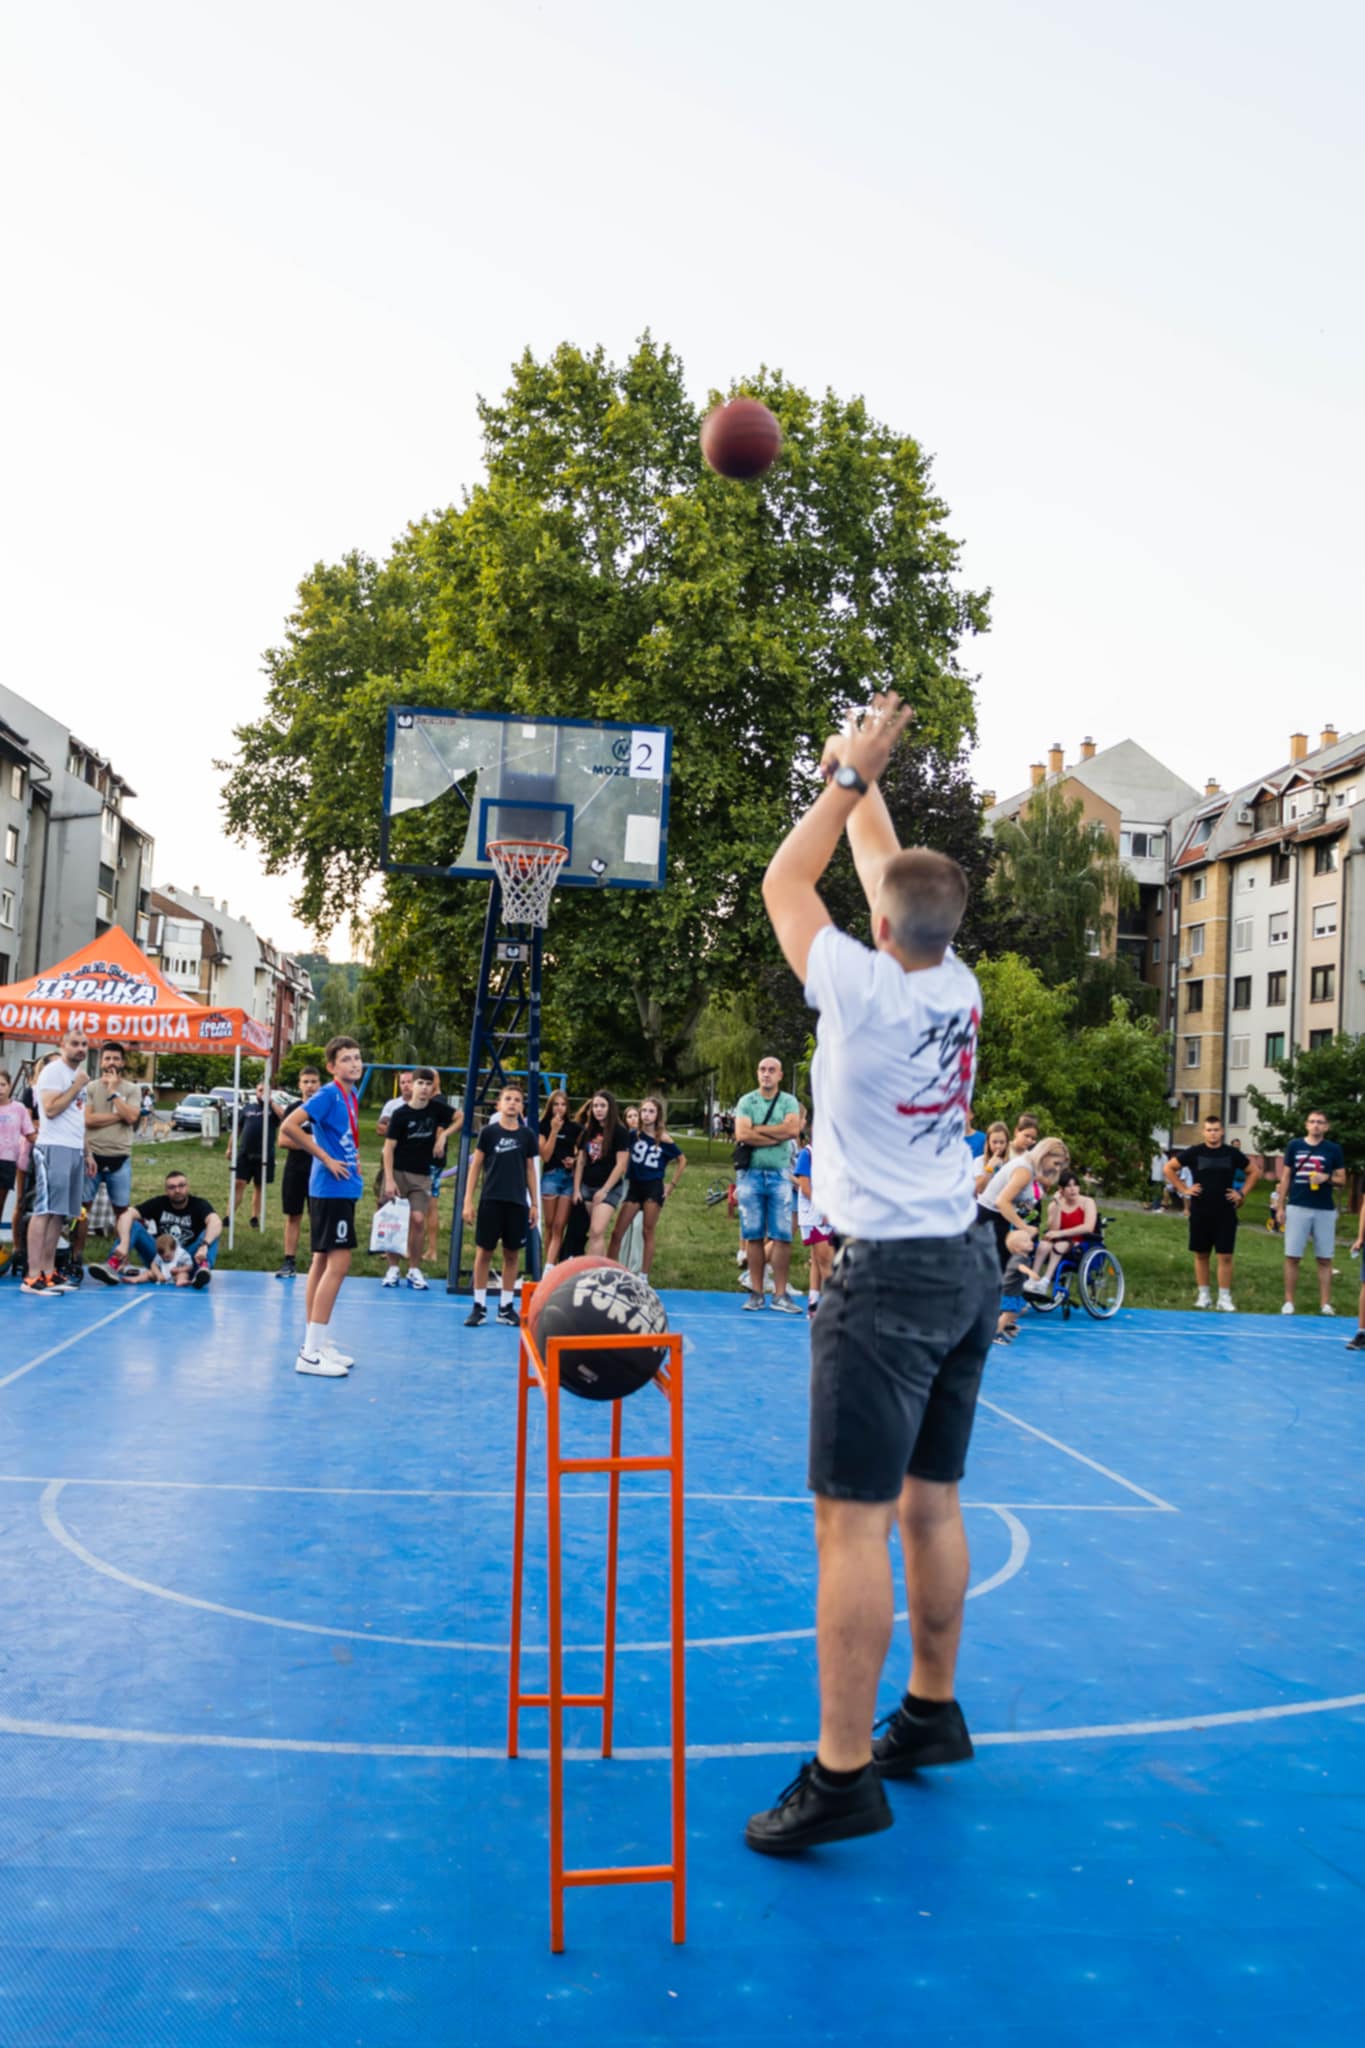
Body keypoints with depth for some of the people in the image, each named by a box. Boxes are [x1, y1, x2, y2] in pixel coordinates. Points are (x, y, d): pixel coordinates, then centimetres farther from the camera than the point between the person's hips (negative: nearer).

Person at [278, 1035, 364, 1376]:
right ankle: (311, 1352, -9)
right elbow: (289, 1125, -23)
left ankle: (317, 1343, 21)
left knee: (323, 1262, 13)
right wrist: (326, 1159, -19)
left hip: (343, 1189, 9)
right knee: (337, 1264, -11)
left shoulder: (351, 1096, 13)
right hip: (331, 1190, -9)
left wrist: (352, 1157, 10)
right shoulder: (329, 1094, -13)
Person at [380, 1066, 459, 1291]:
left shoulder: (436, 1108, -1)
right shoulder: (400, 1113, -9)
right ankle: (393, 1269, 13)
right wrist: (389, 1180, -16)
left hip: (422, 1174, 2)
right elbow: (389, 1147, -9)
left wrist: (444, 1135, -2)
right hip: (398, 1172, -2)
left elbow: (461, 1117, 14)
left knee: (418, 1220, -7)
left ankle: (414, 1270, 4)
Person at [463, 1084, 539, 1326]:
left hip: (518, 1202, 2)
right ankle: (479, 1306, 8)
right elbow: (475, 1166, 1)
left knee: (512, 1254, 6)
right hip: (491, 1200, -2)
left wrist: (534, 1204, 8)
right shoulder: (488, 1132, -1)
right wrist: (468, 1201, -4)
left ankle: (506, 1306, 15)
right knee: (484, 1252, 0)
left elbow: (530, 1170, 11)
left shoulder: (527, 1135, 5)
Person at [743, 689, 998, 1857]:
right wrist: (861, 782, 27)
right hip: (967, 1266, 8)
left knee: (853, 1522, -6)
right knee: (931, 1503, 17)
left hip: (890, 1276, -8)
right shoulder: (960, 987, 5)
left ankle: (843, 1774, -3)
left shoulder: (866, 989, -14)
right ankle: (932, 1714, 30)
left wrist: (850, 778, 6)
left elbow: (784, 883, 0)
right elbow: (895, 875, 20)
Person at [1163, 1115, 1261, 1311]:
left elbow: (1254, 1171, 14)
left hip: (1225, 1213, 0)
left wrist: (1242, 1193, 5)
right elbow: (1168, 1168, 5)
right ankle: (1203, 1295, 16)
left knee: (1225, 1256, -3)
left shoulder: (1233, 1153, 3)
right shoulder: (1194, 1152, 0)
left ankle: (1224, 1297, 3)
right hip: (1200, 1213, 0)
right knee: (1201, 1255, 7)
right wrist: (1183, 1189, -2)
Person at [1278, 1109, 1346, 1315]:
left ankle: (1325, 1304, 6)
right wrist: (1281, 1206, 4)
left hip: (1325, 1211, 0)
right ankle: (1288, 1302, 6)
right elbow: (1285, 1178, 8)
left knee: (1325, 1259, 3)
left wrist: (1326, 1177, -15)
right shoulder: (1294, 1145, 4)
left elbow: (1342, 1180, 6)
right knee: (1292, 1257, 0)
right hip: (1297, 1208, 0)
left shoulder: (1334, 1149, 4)